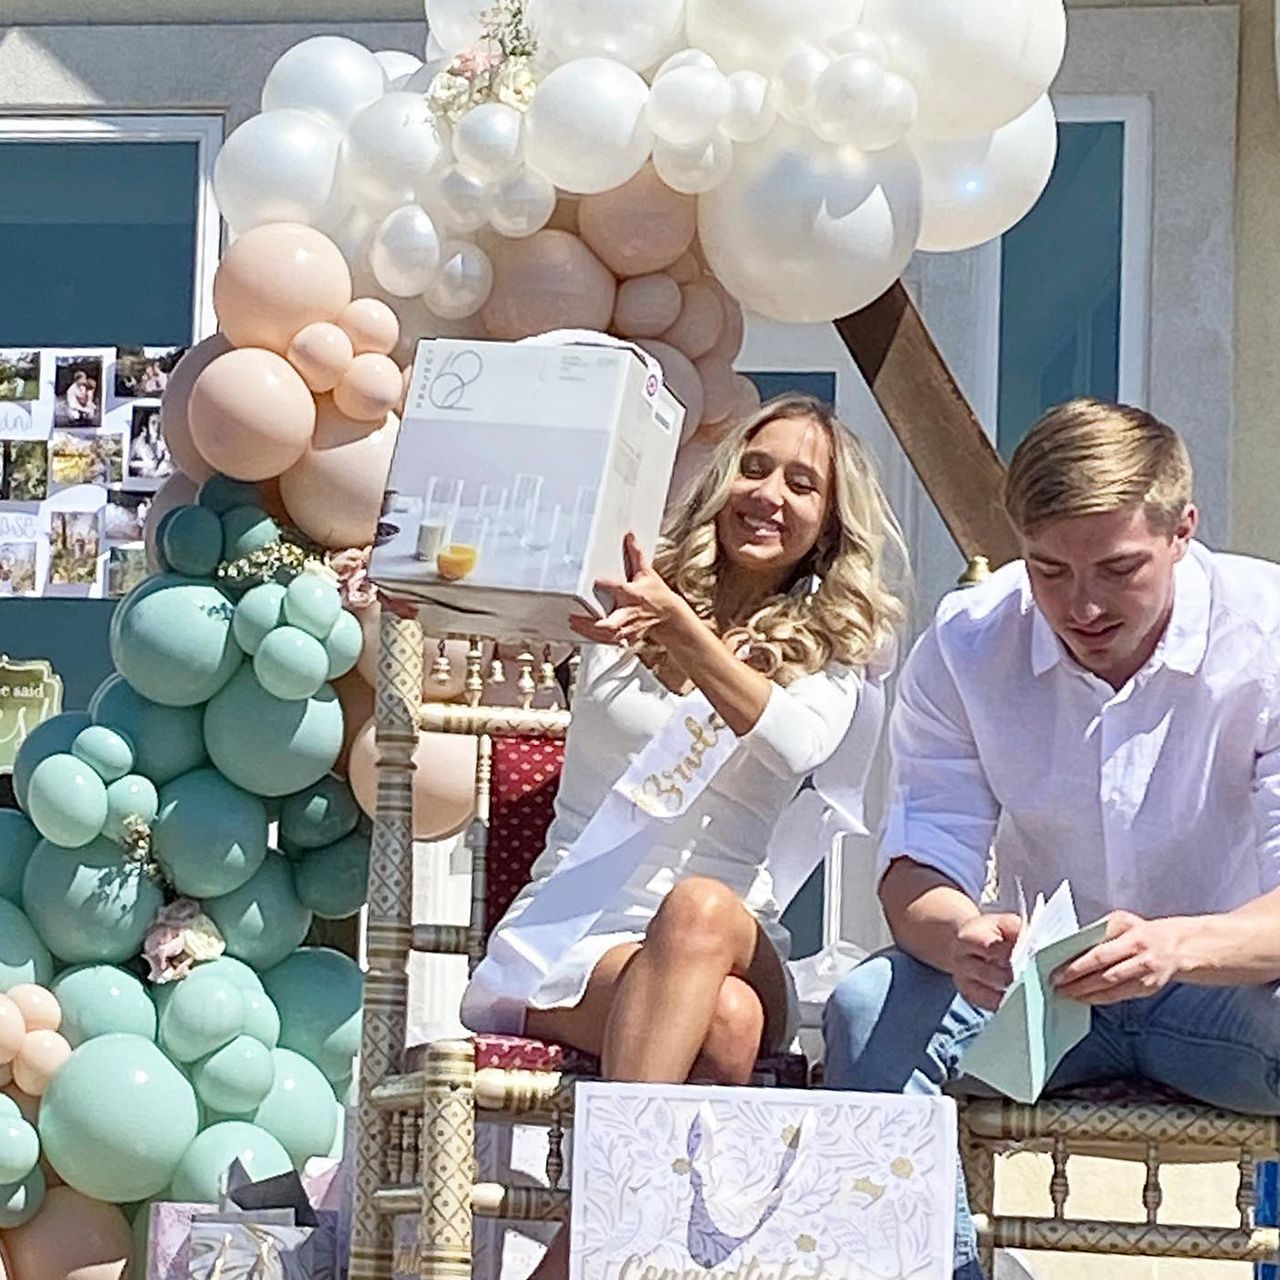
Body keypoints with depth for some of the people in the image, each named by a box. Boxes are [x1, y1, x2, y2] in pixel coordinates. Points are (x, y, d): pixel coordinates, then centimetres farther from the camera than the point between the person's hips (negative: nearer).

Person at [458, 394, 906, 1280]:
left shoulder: (830, 652, 12)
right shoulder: (629, 593, 12)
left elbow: (794, 744, -11)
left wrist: (683, 629, -27)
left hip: (735, 940, 1)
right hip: (571, 927, -1)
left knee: (701, 908, -38)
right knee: (721, 1024, -35)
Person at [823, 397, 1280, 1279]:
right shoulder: (966, 644, -9)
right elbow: (919, 871, -12)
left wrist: (1174, 945, -47)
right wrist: (960, 936, -38)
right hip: (1042, 982, 2)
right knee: (870, 1008, -26)